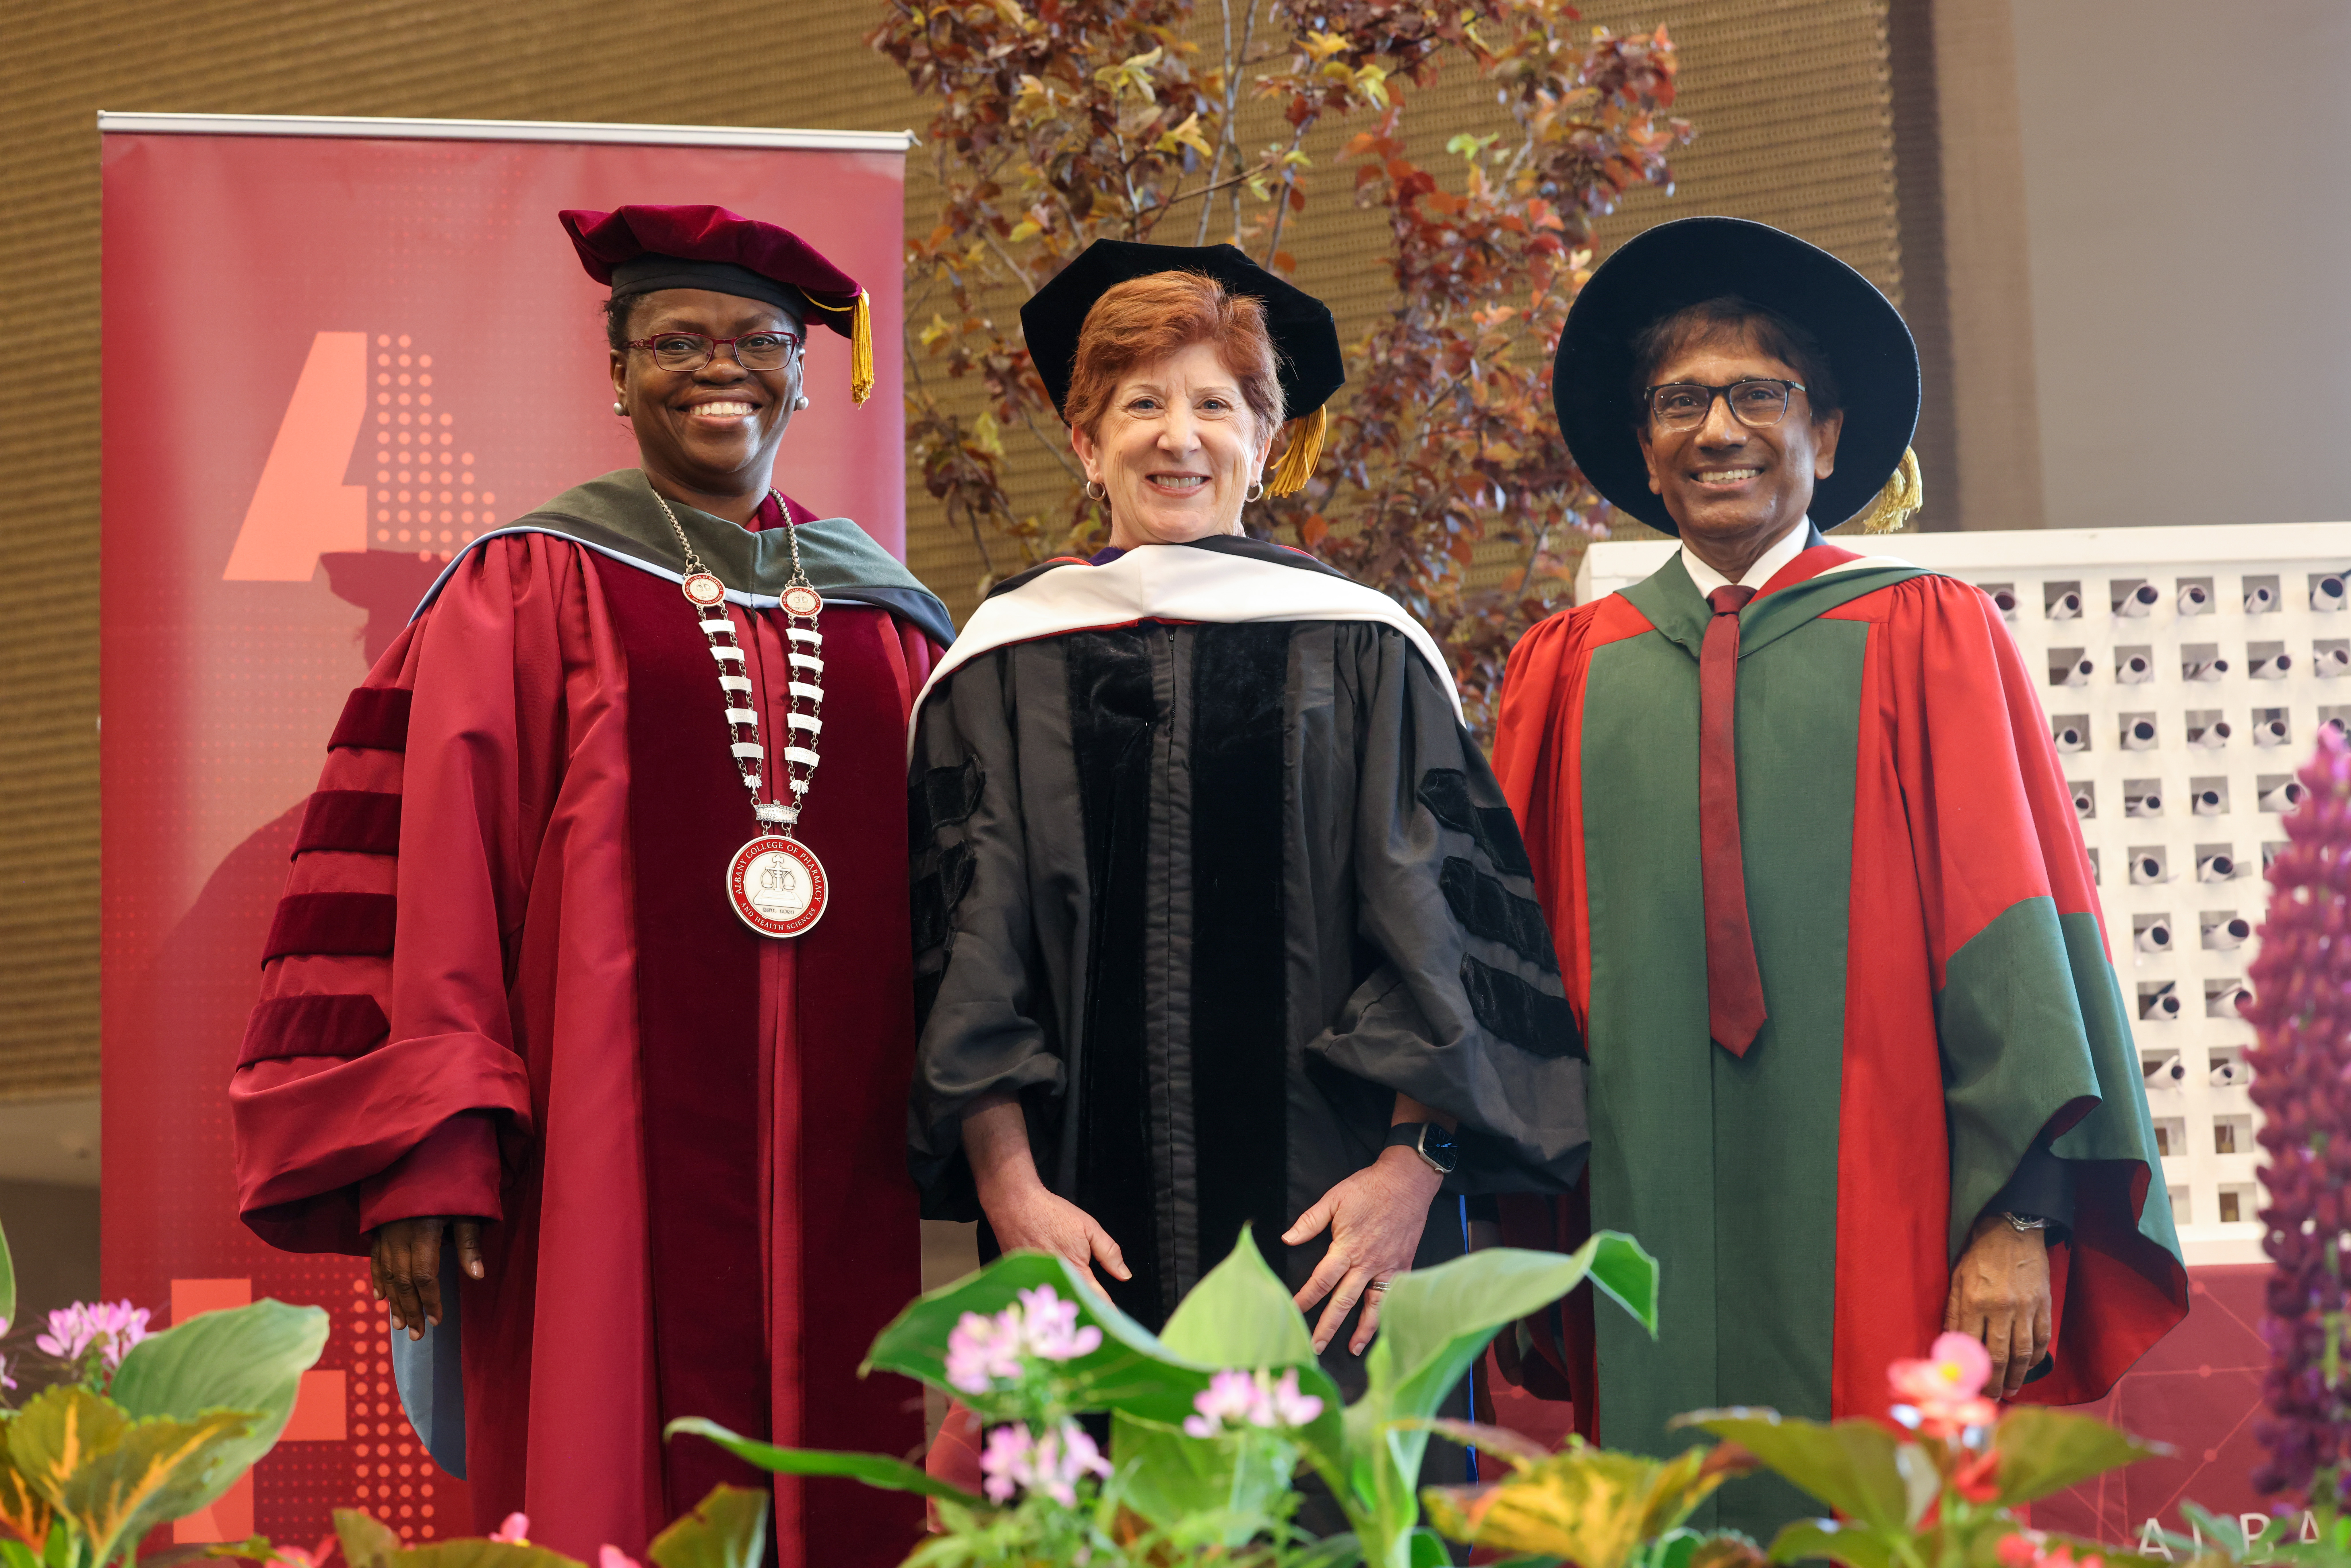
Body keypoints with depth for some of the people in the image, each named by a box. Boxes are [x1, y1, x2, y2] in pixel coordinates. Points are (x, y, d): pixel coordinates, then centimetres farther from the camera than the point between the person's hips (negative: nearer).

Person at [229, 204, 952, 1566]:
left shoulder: (891, 622, 14)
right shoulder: (527, 593, 4)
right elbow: (430, 877, -3)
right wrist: (428, 1151, -11)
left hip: (841, 1183, 3)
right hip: (607, 1170, -3)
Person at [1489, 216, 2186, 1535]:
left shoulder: (1926, 637, 6)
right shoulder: (1570, 670, 11)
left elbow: (2011, 924, 0)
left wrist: (2021, 1217, -8)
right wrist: (1525, 1232, 4)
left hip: (1868, 1229, -1)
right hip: (1646, 1227, 2)